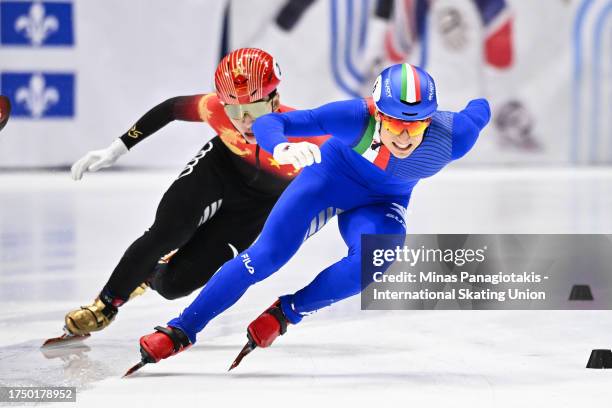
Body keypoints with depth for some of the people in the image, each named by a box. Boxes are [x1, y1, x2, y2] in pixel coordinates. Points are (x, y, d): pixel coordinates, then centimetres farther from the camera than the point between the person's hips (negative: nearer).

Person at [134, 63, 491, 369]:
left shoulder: (452, 137, -34)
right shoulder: (355, 117, -37)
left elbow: (478, 112, -9)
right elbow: (268, 122, -37)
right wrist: (281, 148, -59)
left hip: (383, 202, 1)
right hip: (333, 175, -1)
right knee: (266, 255, -12)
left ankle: (286, 312, -7)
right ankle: (181, 331, 1)